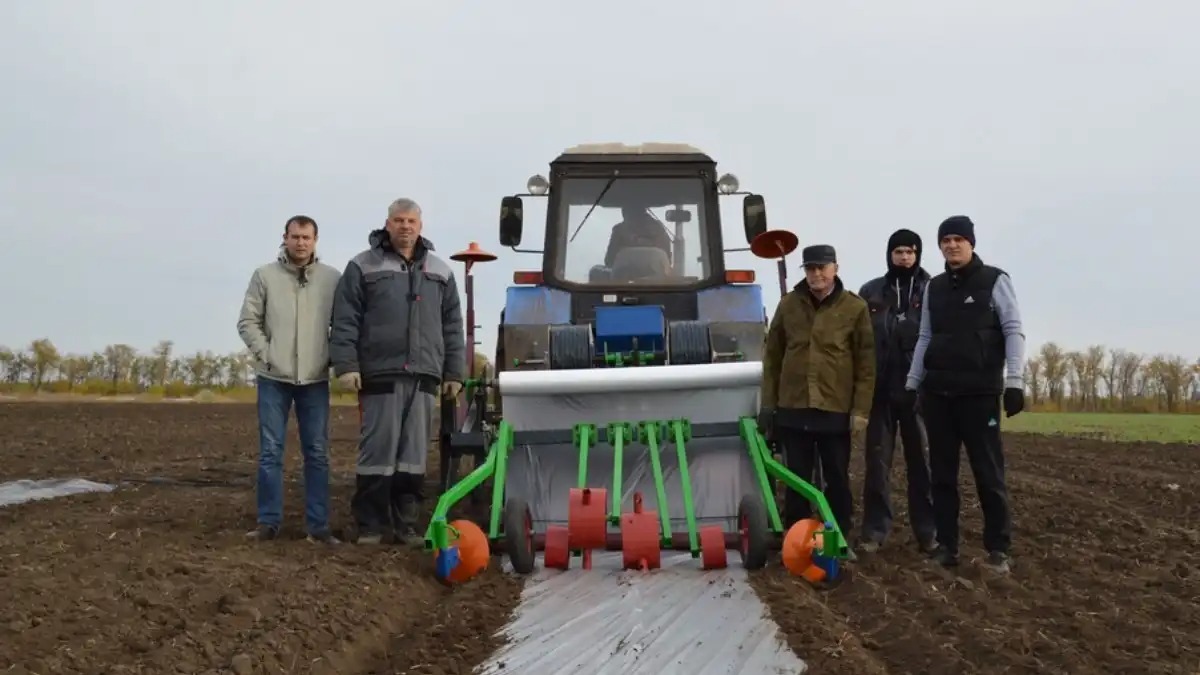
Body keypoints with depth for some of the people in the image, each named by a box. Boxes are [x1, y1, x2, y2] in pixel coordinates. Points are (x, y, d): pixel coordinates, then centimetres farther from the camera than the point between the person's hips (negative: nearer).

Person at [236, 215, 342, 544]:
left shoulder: (332, 278, 2)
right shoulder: (265, 275, 1)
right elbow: (248, 322, 3)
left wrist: (333, 359, -2)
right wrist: (266, 355, -5)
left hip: (315, 379, 1)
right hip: (273, 378, 0)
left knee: (317, 453, 3)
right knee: (270, 451, 2)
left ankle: (318, 525, 7)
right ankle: (268, 522, 9)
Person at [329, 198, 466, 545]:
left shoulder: (440, 272, 16)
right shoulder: (363, 267, 5)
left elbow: (453, 327, 16)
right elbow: (345, 321, 0)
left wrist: (455, 373, 11)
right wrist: (346, 364, -9)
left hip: (424, 377, 4)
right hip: (381, 374, -3)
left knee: (414, 455, 7)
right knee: (378, 452, -2)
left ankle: (406, 523, 16)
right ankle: (370, 524, 9)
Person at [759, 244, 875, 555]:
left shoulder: (855, 308, -2)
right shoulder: (788, 304, 4)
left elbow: (866, 364, -2)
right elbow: (772, 357, 8)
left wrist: (861, 409, -6)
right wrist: (768, 403, 6)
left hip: (836, 409, -2)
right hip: (793, 408, 2)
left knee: (837, 479, 9)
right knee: (797, 479, 9)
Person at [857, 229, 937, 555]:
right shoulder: (872, 292, 8)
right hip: (881, 389, 1)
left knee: (921, 460, 5)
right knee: (878, 461, 3)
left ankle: (927, 530, 10)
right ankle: (874, 530, 7)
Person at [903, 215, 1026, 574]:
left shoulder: (994, 280, 0)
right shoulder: (934, 287, 13)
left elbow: (1014, 331, -4)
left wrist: (1014, 381, -13)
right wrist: (912, 383, 10)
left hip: (980, 391, -4)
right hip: (938, 391, 5)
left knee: (988, 472, -4)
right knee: (942, 472, 6)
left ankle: (998, 548, 5)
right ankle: (946, 544, 12)